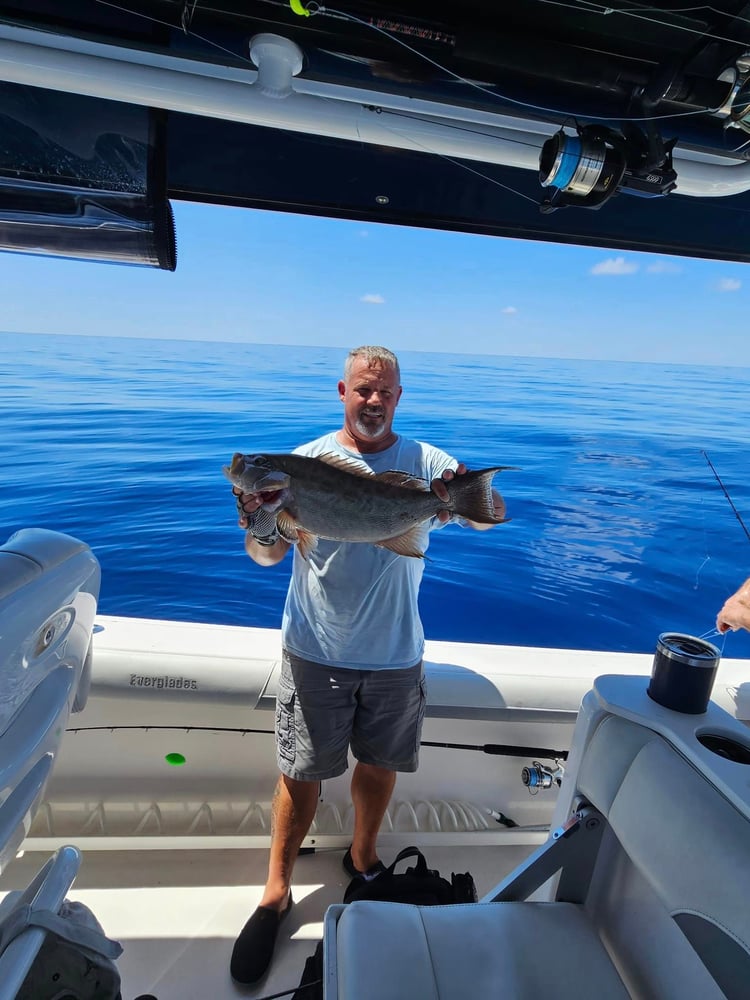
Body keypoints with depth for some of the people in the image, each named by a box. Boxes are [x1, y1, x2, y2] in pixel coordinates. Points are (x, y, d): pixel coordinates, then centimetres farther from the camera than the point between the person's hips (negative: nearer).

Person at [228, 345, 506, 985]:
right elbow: (269, 555, -8)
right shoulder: (308, 462, -6)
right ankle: (277, 893, 35)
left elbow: (494, 514, -13)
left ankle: (363, 858, 48)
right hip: (317, 652, -1)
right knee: (301, 773, 11)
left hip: (395, 655, 2)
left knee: (379, 765, 20)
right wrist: (256, 518, -30)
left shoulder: (427, 464, -2)